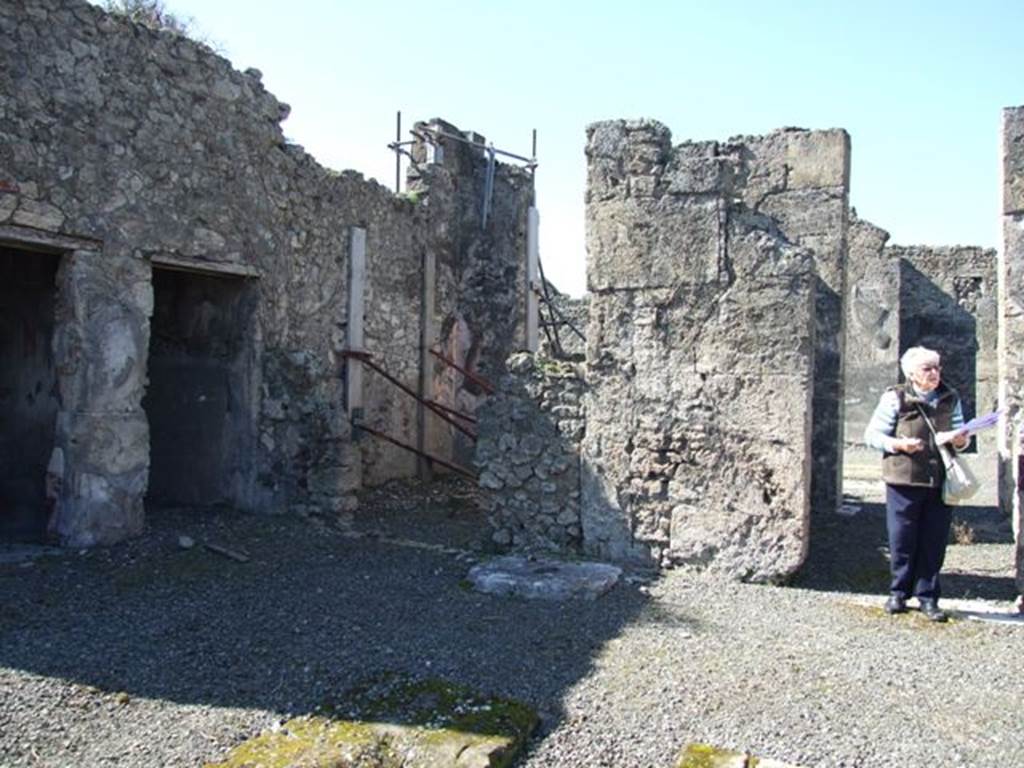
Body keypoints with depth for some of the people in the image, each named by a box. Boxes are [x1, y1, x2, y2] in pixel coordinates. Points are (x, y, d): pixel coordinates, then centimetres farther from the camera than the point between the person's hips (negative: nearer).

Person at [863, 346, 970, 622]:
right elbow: (872, 435, -2)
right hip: (903, 480, -3)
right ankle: (899, 593, 21)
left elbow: (960, 433, 20)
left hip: (940, 482, 3)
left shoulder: (950, 398, 10)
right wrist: (899, 445, -17)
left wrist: (961, 440, -3)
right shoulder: (895, 398, -3)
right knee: (902, 541, 4)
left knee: (934, 542, 7)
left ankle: (927, 597, 19)